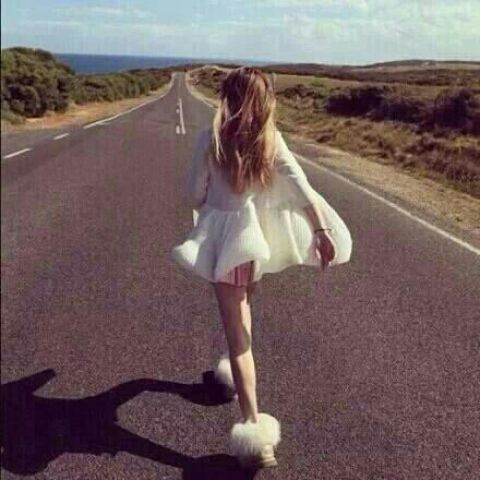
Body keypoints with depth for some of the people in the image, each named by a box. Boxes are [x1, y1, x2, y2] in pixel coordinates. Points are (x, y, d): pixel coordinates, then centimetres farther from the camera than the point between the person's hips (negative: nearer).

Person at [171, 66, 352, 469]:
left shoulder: (210, 138, -11)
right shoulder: (271, 139, -3)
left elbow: (194, 194, -5)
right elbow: (301, 187, -13)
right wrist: (321, 230, -15)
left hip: (224, 237, -4)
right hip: (259, 235, 4)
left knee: (238, 333, -5)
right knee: (241, 311, 30)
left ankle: (254, 427, -11)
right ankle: (237, 375, 52)